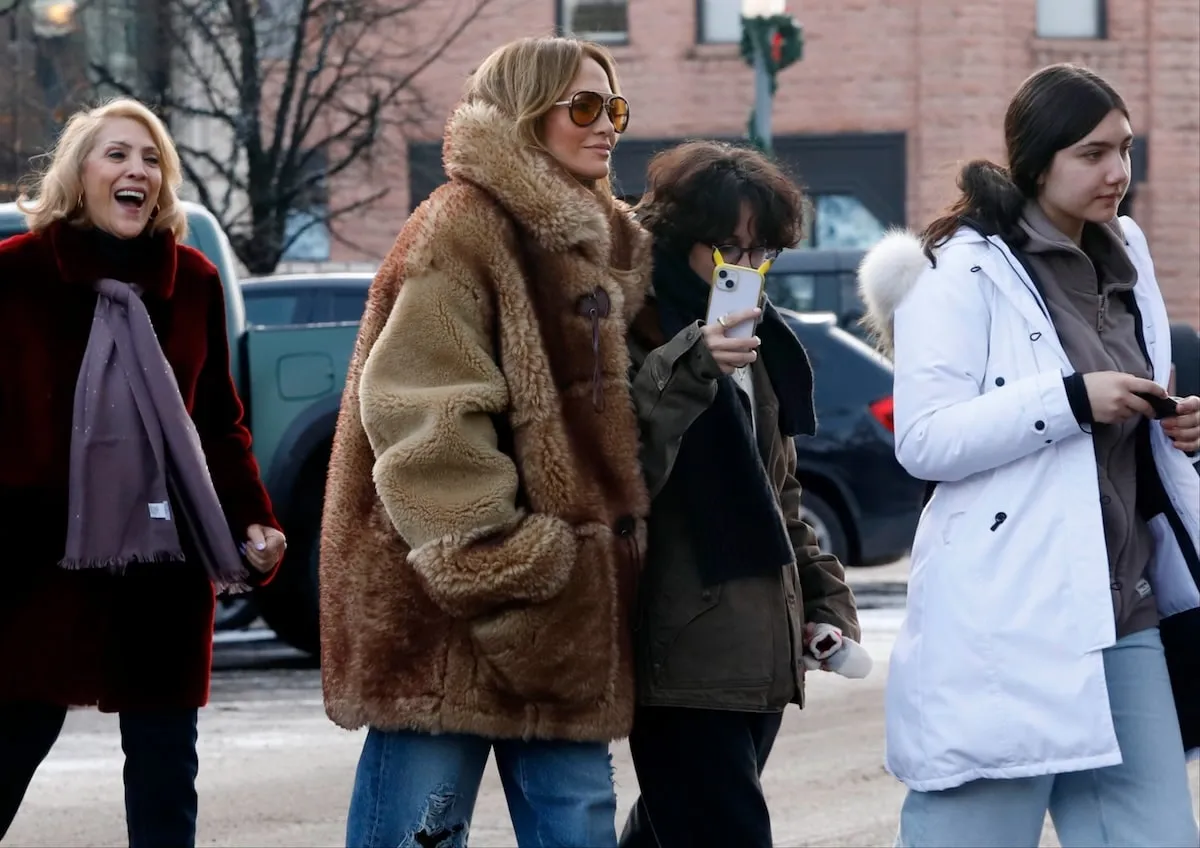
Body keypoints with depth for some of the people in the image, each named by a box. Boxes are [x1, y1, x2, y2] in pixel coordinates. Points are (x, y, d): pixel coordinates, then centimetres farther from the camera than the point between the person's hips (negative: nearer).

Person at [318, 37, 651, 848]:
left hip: (565, 614, 9)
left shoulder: (598, 243, 19)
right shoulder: (464, 233, -9)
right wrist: (497, 579, -20)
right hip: (447, 616, -9)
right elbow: (425, 428, -17)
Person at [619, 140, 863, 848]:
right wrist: (688, 368, -31)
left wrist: (825, 600, 20)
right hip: (686, 659, -8)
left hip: (760, 654, 8)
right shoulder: (643, 333, -8)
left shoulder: (758, 348, 20)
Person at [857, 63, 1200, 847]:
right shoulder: (965, 270, -7)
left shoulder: (1124, 262, 16)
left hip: (1124, 611, 7)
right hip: (1005, 620, -7)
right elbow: (923, 440, -15)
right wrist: (1072, 399, -20)